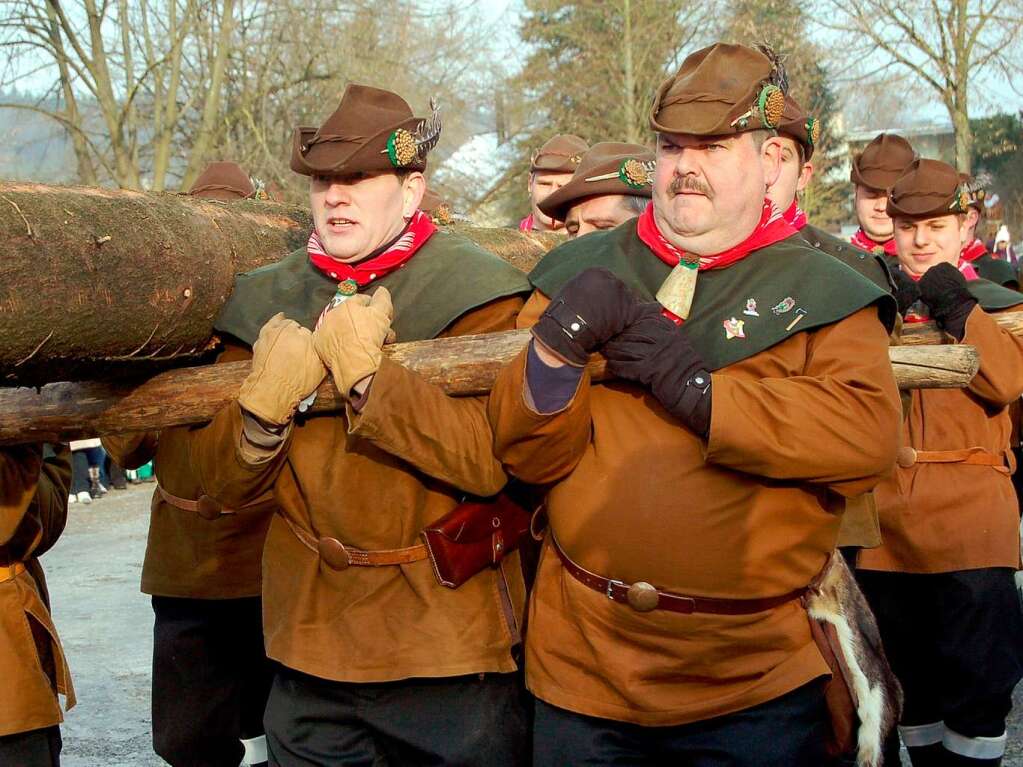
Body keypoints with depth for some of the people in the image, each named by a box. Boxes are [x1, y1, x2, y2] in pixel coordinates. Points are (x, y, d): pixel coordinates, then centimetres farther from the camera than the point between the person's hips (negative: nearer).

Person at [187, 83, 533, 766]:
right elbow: (223, 484, 4)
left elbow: (493, 459, -19)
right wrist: (265, 408, -15)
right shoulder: (265, 303, 7)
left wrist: (369, 380, -24)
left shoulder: (475, 292, -7)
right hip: (311, 642, 4)